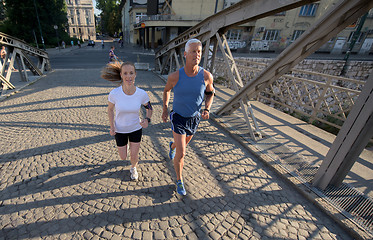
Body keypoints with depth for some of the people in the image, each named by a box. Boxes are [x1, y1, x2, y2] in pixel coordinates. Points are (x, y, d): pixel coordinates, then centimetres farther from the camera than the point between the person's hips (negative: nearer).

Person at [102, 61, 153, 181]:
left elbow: (149, 108, -4)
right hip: (120, 130, 0)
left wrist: (147, 119, -24)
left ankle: (133, 168, 47)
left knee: (134, 156, 9)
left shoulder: (142, 94, -22)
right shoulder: (114, 93, -23)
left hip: (136, 129, 0)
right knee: (123, 157, 16)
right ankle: (124, 145, 54)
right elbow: (110, 109, -4)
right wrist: (111, 126, -13)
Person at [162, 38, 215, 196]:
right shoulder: (175, 76, -20)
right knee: (181, 154, -7)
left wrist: (207, 109, -15)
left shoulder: (206, 76, -17)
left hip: (194, 118, 3)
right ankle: (179, 181, 21)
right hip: (178, 118, -3)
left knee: (184, 144, 28)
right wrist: (165, 109, 4)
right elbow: (166, 90, 3)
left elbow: (210, 93, 2)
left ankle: (172, 145, 66)